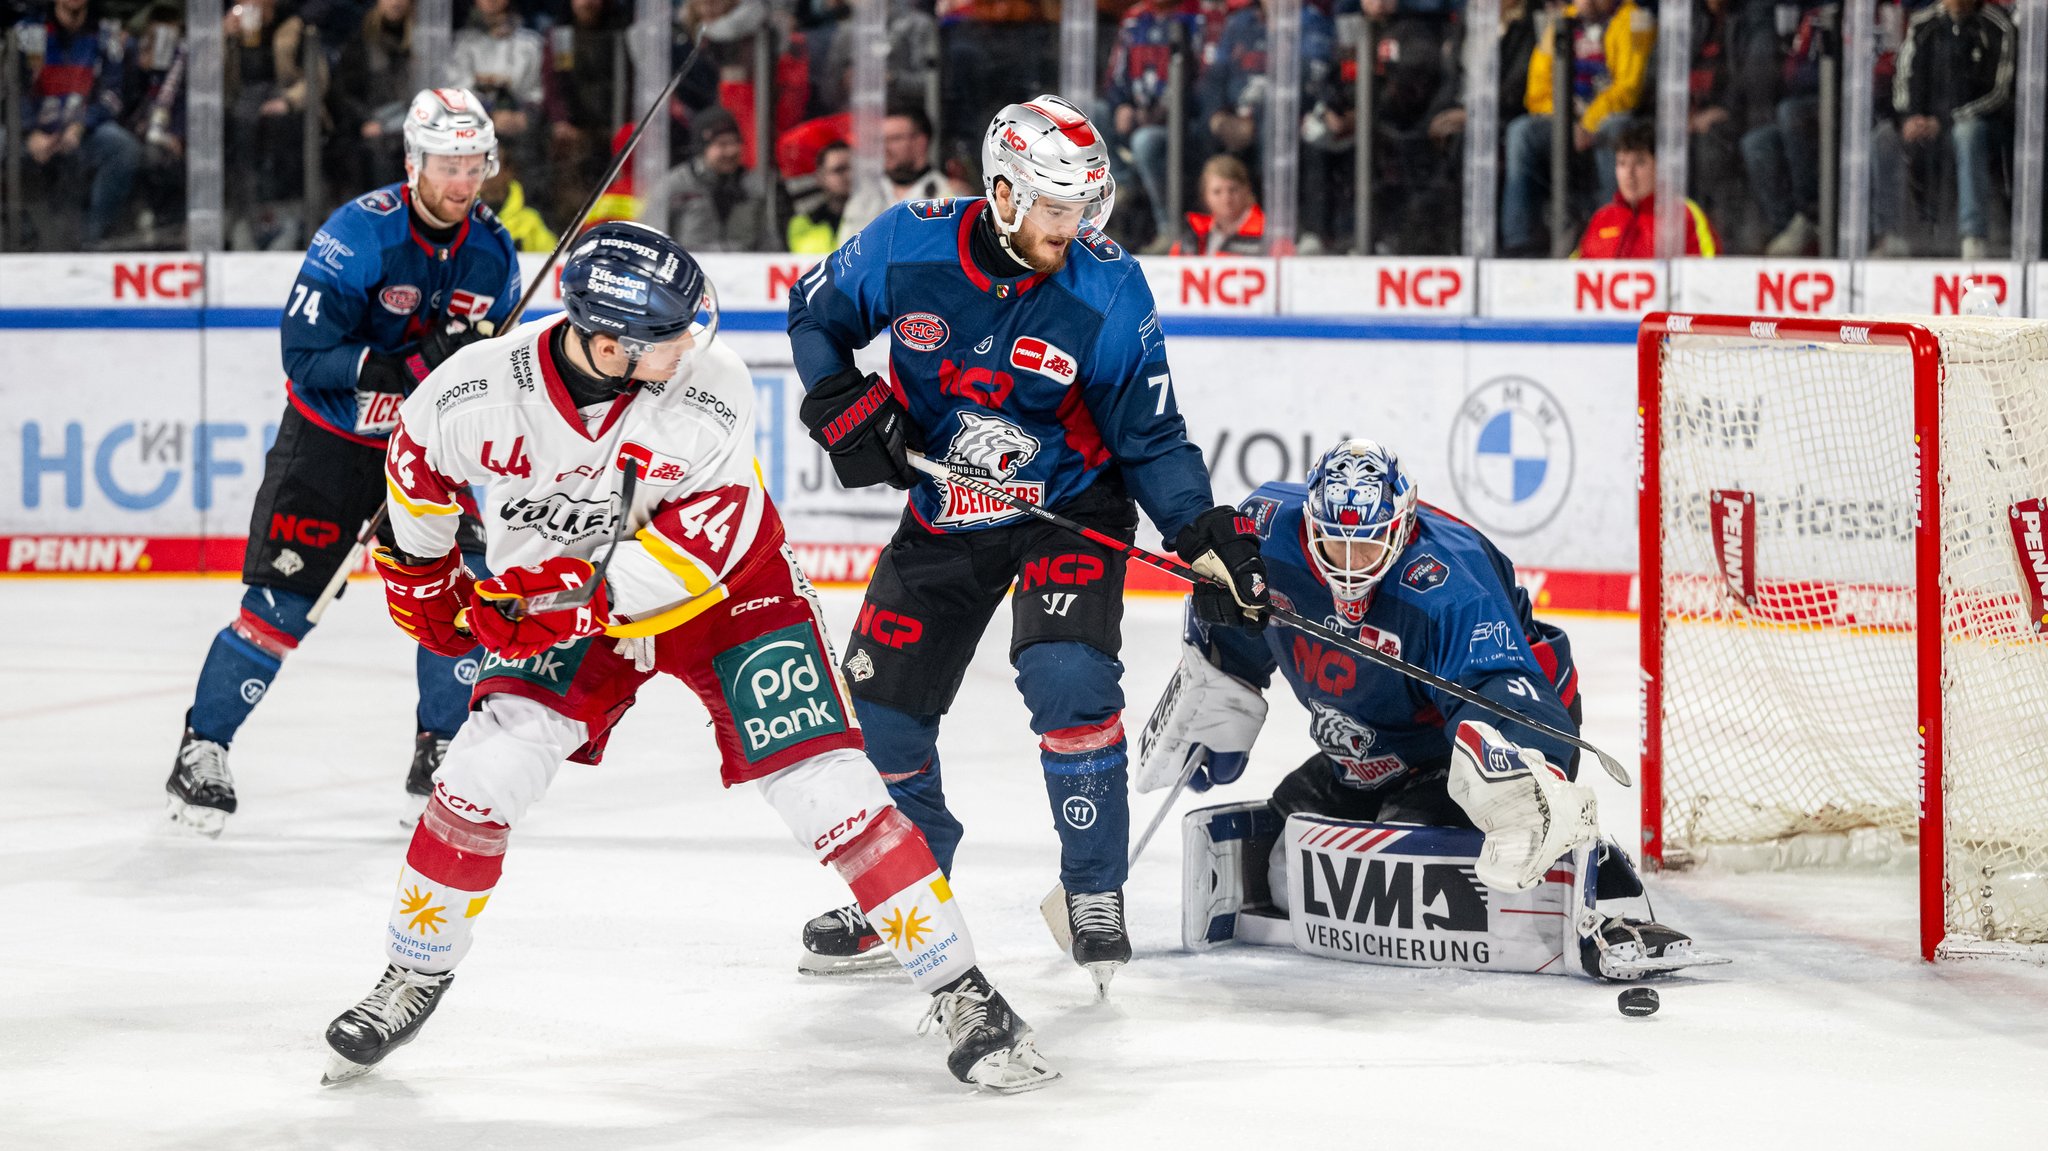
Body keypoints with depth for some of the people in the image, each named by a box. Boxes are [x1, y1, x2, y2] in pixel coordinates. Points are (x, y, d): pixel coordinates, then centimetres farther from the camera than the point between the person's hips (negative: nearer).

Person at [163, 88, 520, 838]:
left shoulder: (492, 251, -3)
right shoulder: (360, 233, -21)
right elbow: (305, 352, -25)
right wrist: (411, 362, -36)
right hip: (326, 440, -4)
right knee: (282, 603, -9)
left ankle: (439, 759, 10)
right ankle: (202, 751, 7)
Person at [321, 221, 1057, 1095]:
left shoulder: (712, 392, -29)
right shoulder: (476, 392, -25)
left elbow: (703, 539, -24)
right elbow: (419, 458, -2)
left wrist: (578, 602, -30)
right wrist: (422, 578, 10)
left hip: (726, 587, -1)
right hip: (557, 600, 1)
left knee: (826, 787, -10)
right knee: (484, 775, -13)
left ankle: (959, 992, -1)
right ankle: (414, 977, 10)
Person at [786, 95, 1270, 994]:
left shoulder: (1108, 290, -18)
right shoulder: (908, 246, -16)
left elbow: (1150, 435, -11)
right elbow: (816, 312, 4)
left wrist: (1203, 533, -23)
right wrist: (843, 404, -11)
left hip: (1069, 510, -3)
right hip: (941, 513, 3)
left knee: (1068, 676, -25)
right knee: (877, 707, 3)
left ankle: (1095, 897, -9)